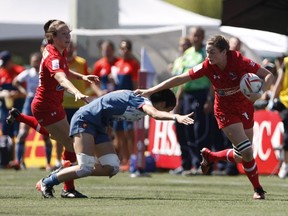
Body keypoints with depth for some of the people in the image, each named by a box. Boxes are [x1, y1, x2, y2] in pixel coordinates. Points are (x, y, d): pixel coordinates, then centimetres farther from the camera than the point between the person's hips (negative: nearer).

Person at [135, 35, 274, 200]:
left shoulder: (239, 61, -21)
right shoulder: (207, 66, -17)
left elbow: (268, 76, -16)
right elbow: (179, 79, -12)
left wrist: (260, 92, -36)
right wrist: (150, 91, -13)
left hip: (245, 108, 2)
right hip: (225, 111, -2)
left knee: (241, 156, 6)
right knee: (247, 152, -15)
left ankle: (210, 156, 31)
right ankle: (258, 189, 5)